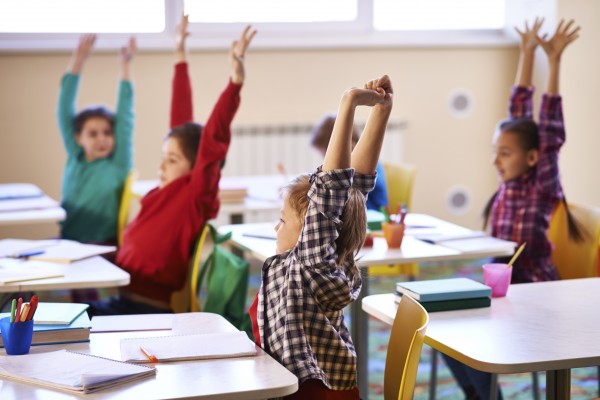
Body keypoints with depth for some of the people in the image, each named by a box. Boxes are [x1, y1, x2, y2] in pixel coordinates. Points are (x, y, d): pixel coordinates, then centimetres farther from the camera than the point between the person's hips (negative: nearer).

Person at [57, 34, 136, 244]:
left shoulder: (118, 163, -2)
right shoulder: (75, 157, 6)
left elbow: (125, 117, -8)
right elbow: (64, 110, 2)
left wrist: (125, 66, -13)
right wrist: (77, 60, -4)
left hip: (104, 246, -4)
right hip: (68, 243, 4)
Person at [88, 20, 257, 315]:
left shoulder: (195, 194, -12)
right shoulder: (169, 192, 8)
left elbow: (213, 140, -25)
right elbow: (182, 128, 12)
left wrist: (235, 81, -34)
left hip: (147, 310, -9)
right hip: (123, 301, 9)